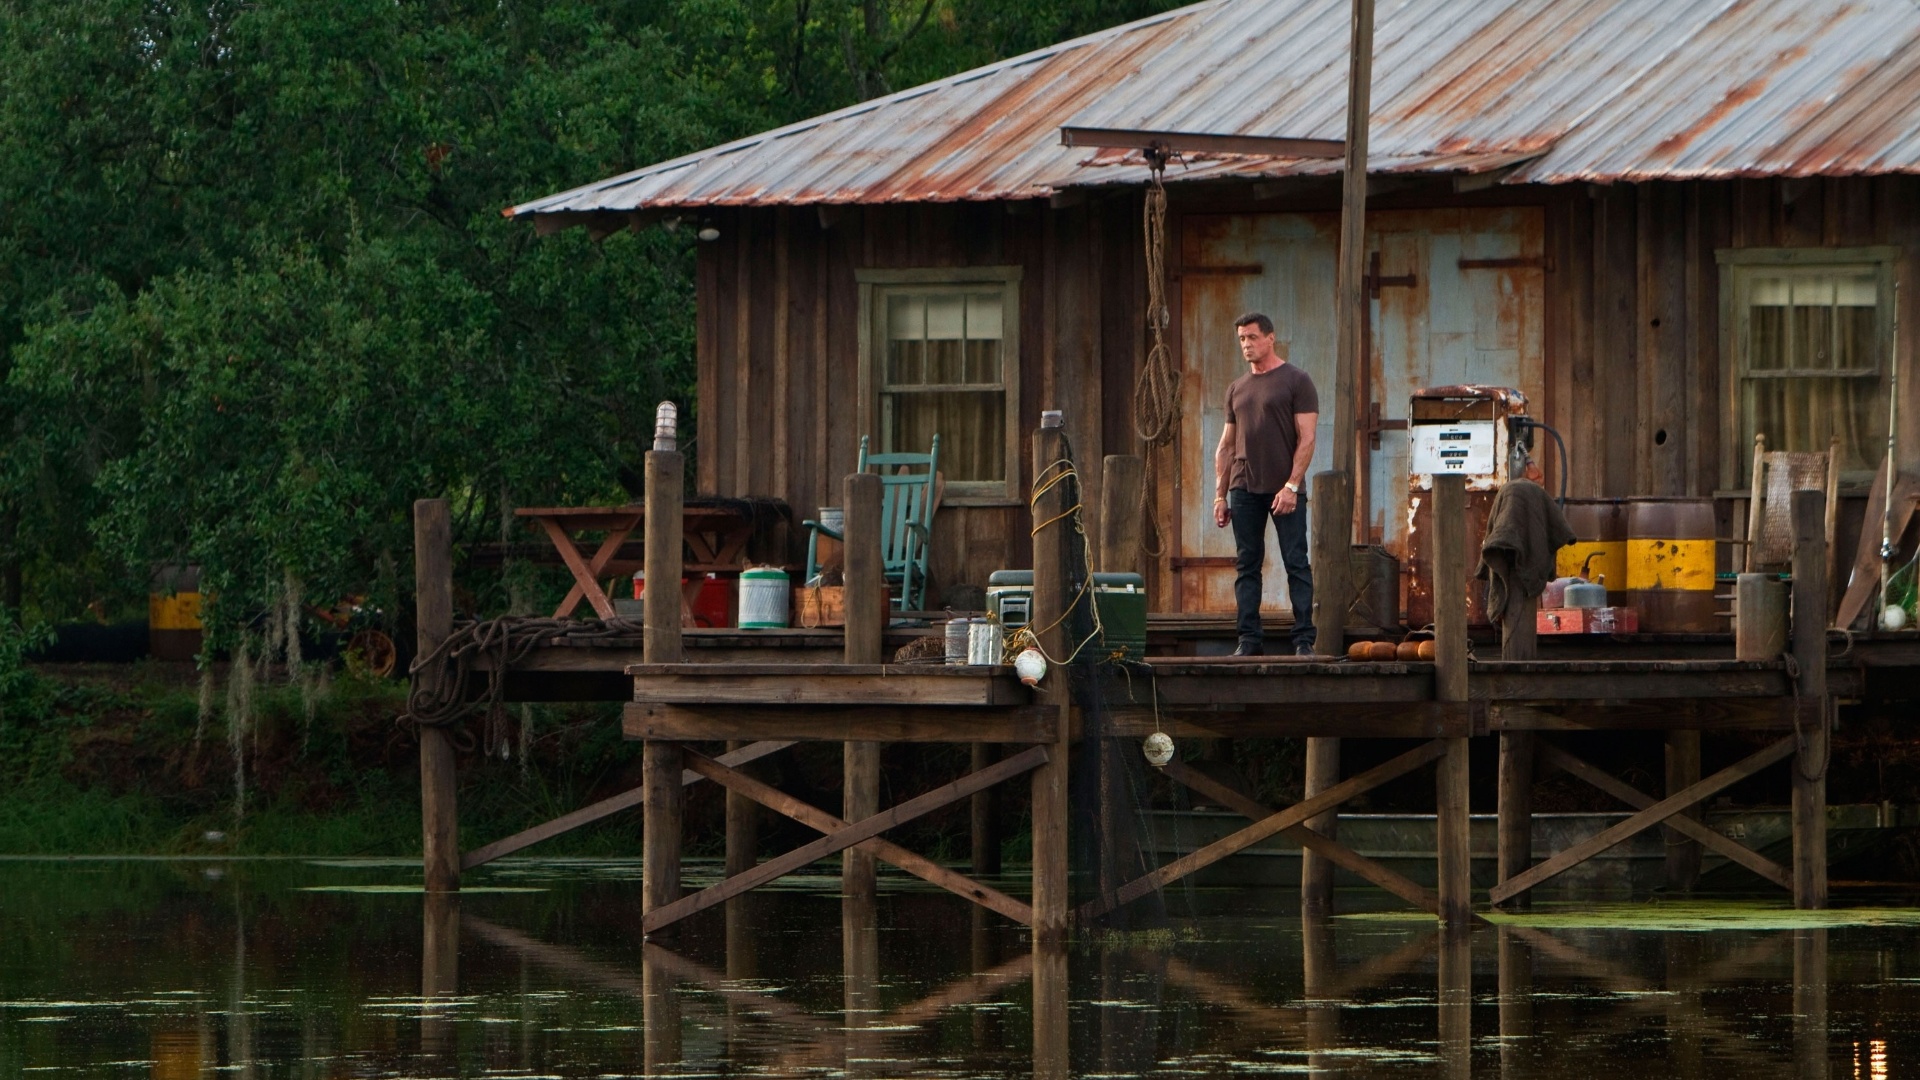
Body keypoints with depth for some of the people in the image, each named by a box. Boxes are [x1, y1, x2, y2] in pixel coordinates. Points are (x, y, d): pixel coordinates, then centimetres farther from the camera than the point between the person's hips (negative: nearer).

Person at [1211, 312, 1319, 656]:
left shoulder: (1296, 382, -1)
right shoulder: (1237, 389, 15)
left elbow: (1306, 439, -7)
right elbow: (1226, 446, 18)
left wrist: (1291, 485, -16)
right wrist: (1220, 495, 10)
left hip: (1285, 489, -5)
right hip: (1244, 488, 5)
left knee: (1296, 563, -5)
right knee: (1246, 565, 3)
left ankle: (1304, 639, -4)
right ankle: (1249, 638, 6)